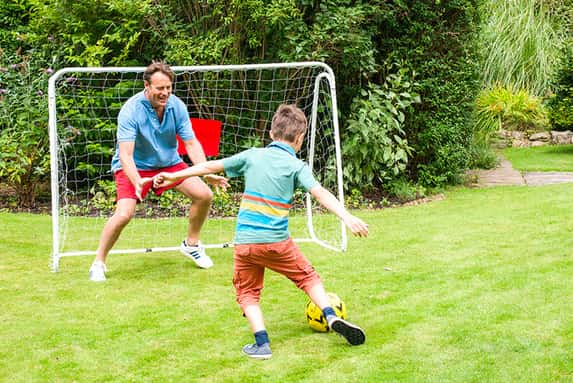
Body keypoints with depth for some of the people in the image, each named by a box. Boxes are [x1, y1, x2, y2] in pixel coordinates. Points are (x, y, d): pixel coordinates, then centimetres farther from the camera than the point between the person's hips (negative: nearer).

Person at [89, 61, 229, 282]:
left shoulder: (177, 106, -13)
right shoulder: (131, 111, -27)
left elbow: (191, 143, -8)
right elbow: (125, 155, -32)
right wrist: (137, 182, -49)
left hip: (169, 163, 5)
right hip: (134, 167, -5)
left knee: (204, 195, -7)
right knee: (124, 214, -25)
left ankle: (191, 245, 18)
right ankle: (98, 262, -2)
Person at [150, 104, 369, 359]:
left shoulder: (252, 156, 8)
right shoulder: (296, 166, -1)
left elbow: (212, 166, 14)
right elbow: (320, 193, -16)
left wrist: (174, 176, 23)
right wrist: (346, 217, -22)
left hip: (244, 241, 2)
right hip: (276, 241, -2)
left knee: (247, 292, 17)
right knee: (308, 277, 19)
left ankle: (262, 343, 3)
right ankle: (331, 317, 4)